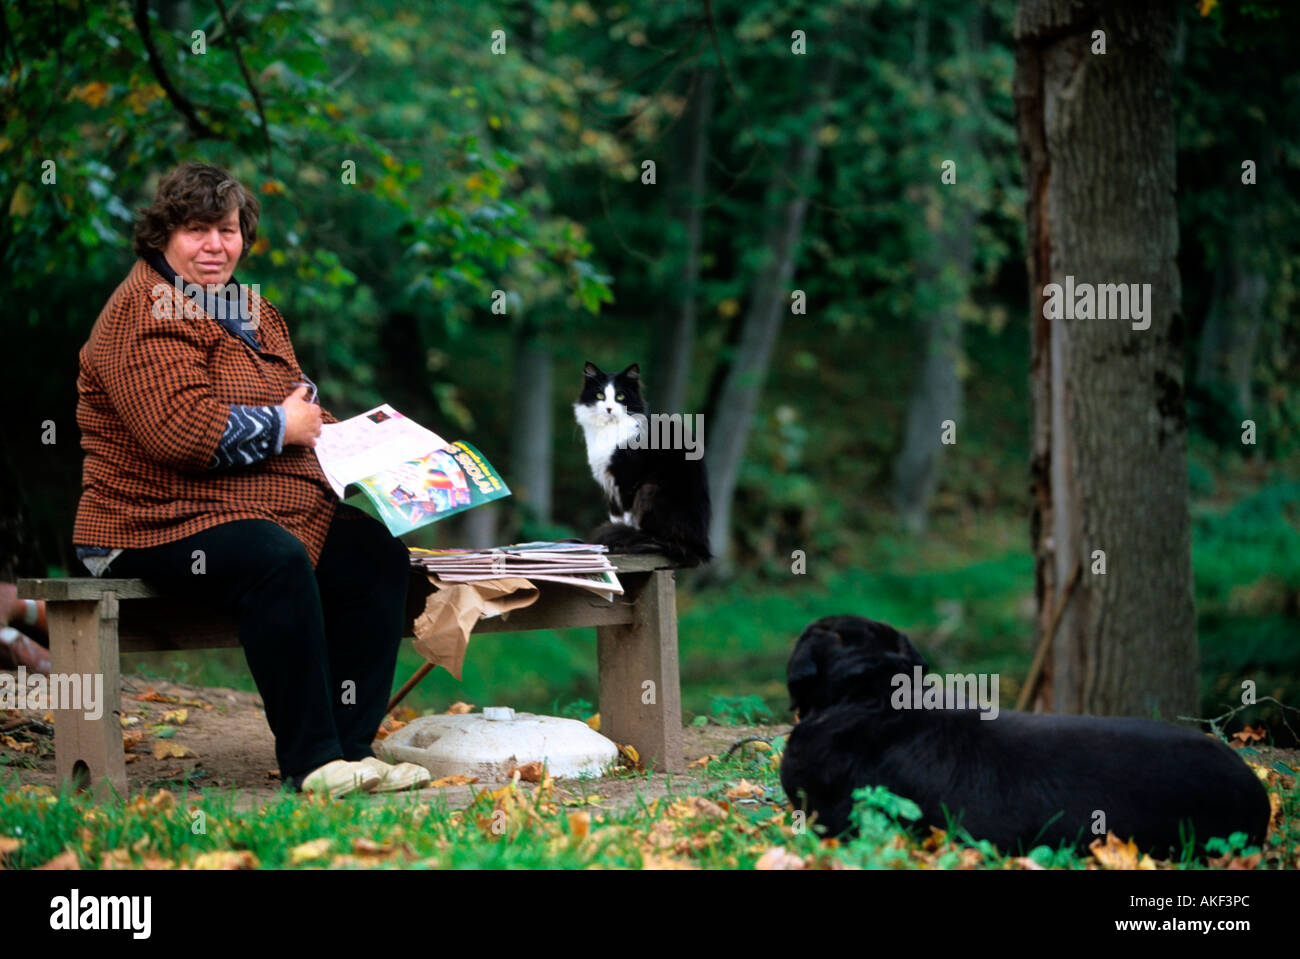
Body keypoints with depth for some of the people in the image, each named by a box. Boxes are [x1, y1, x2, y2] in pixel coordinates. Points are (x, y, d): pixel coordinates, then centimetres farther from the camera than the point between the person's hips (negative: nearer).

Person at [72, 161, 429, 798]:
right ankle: (309, 759, -29)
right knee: (278, 560, -36)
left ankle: (350, 746, -12)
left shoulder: (249, 309, 20)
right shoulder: (145, 314, -10)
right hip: (160, 524, -9)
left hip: (277, 505, 9)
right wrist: (282, 427, -12)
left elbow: (298, 404, 32)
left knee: (375, 550, -13)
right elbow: (182, 429, -24)